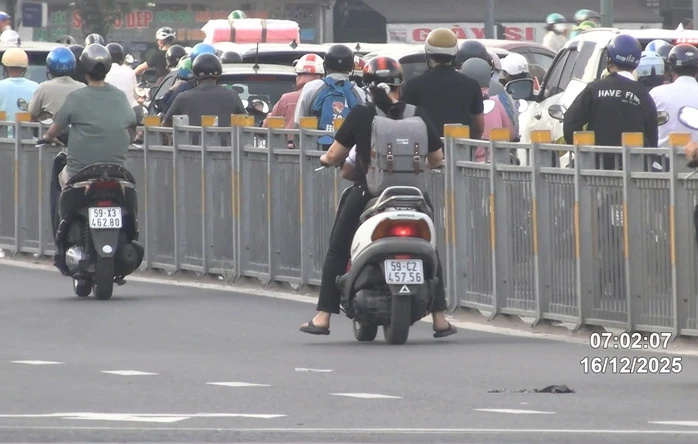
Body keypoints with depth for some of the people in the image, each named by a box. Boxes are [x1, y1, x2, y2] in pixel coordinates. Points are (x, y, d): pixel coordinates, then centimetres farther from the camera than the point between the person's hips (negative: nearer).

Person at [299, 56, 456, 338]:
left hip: (366, 194, -2)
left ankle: (323, 317, 8)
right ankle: (440, 319, 9)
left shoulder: (360, 116, -8)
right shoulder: (417, 115, -2)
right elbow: (437, 159, 4)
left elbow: (334, 156, -5)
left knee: (337, 251, 12)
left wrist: (325, 159, 18)